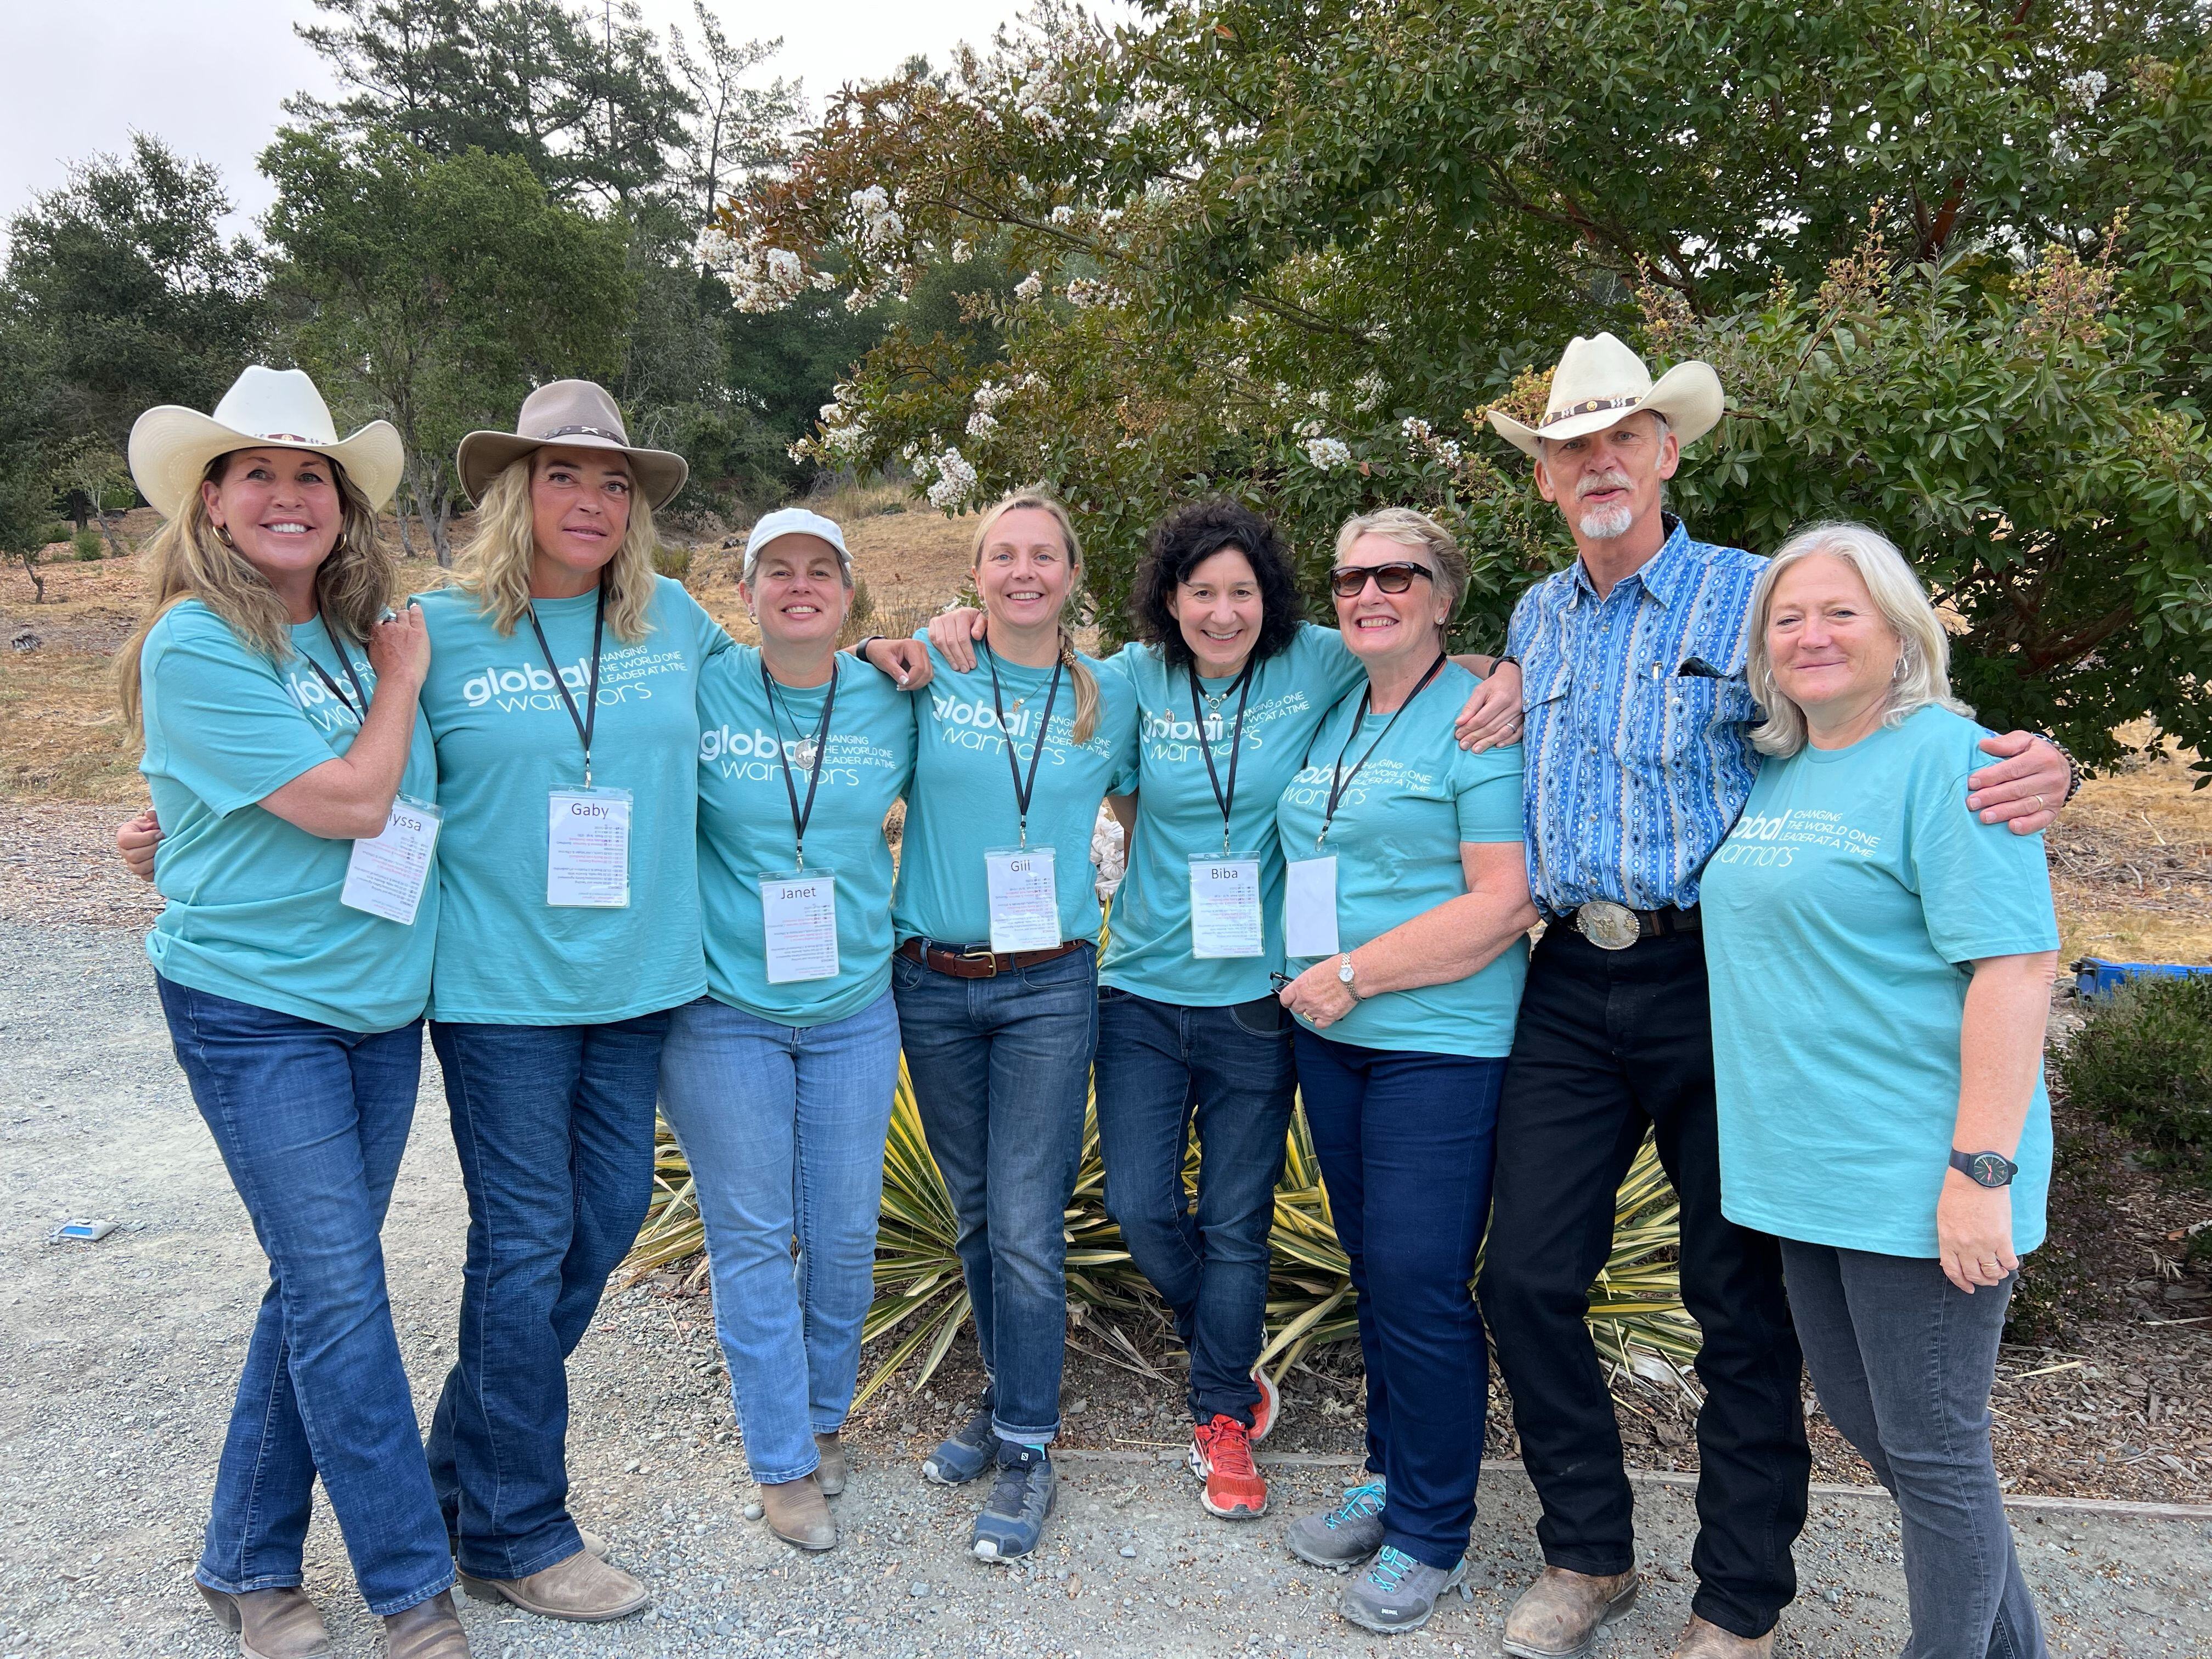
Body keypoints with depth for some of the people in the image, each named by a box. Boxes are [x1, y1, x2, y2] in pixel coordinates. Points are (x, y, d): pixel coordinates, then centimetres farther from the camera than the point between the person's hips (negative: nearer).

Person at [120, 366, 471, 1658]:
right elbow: (349, 800, -17)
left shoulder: (361, 631, 8)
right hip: (256, 1010, -6)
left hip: (382, 1004, 6)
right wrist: (402, 680, -4)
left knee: (323, 1286, 12)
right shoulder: (195, 646, -12)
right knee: (341, 1294, -2)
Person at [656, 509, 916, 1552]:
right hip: (723, 1008, -2)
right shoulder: (698, 695, -6)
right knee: (752, 1239, 5)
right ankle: (783, 1462, 21)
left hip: (853, 1007, 2)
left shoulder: (891, 705, 1)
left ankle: (824, 1417, 35)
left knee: (845, 1235, 11)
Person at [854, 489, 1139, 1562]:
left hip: (1048, 989, -1)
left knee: (1025, 1225, -2)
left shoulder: (1110, 699, 3)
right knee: (976, 1215, 14)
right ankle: (1009, 1398, 33)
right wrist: (873, 657, -5)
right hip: (931, 986, 1)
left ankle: (1027, 1452, 11)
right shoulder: (927, 677, 0)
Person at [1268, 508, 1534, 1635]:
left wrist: (1355, 973, -17)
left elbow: (1504, 904, -18)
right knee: (1373, 1274, 16)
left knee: (1421, 1286, -2)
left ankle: (1432, 1537, 16)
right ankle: (1392, 1482, 33)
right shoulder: (1330, 716, 12)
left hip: (1439, 1043, -7)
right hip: (1332, 1037, 7)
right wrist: (1317, 987, 8)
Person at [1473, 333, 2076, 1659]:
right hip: (1571, 988, 5)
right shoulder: (1535, 622, 13)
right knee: (1527, 1277, 5)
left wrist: (2030, 769, -25)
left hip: (1711, 984, -4)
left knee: (1742, 1301, 6)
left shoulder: (1753, 597, -2)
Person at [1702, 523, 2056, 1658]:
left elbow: (2015, 966, -18)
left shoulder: (1945, 758, -12)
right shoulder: (1773, 770, 11)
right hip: (1805, 1169, 9)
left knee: (1931, 1451, 4)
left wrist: (1983, 1171, -23)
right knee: (1861, 1421, 20)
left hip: (1913, 1178, -8)